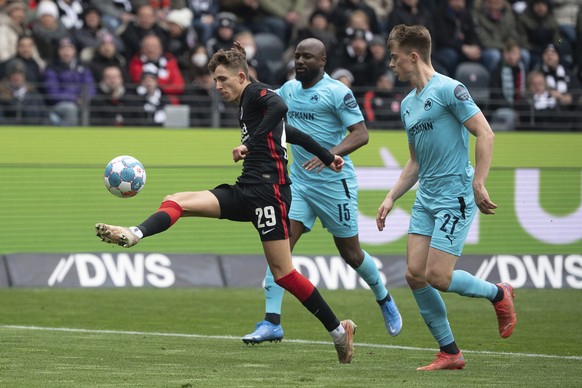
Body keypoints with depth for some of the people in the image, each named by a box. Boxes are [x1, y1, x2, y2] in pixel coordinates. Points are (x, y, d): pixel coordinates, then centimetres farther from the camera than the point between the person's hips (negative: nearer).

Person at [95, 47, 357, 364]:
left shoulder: (257, 93, -2)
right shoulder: (246, 106, 25)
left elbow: (280, 107, -25)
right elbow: (292, 133, 35)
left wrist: (249, 145, -26)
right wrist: (327, 158, 43)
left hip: (269, 189, -10)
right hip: (246, 192, 10)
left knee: (283, 273, -12)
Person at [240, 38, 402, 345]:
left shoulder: (337, 92, -12)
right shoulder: (289, 89, 7)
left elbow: (360, 134, -19)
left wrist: (330, 155, -31)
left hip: (334, 183, -5)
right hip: (299, 182, 5)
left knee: (351, 254, 7)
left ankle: (384, 300, 35)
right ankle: (271, 323, -13)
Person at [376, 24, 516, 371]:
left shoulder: (448, 89, -10)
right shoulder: (408, 104, 17)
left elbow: (485, 134, -15)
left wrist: (478, 184, -20)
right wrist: (391, 198, 17)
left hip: (455, 196, -8)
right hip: (426, 199, 8)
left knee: (438, 277, -14)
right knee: (416, 275, -2)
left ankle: (498, 293, 14)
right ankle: (450, 353, 7)